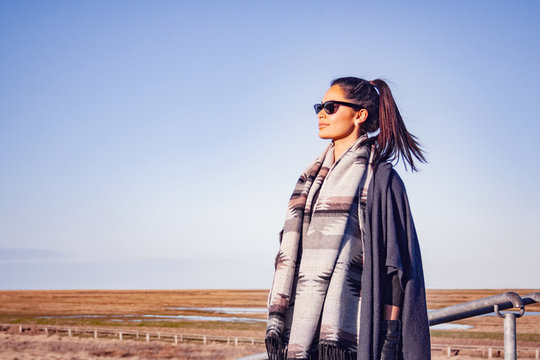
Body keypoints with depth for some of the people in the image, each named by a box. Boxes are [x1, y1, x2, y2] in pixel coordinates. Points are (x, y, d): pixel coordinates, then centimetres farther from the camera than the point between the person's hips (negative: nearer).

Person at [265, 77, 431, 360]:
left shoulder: (379, 176, -1)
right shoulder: (315, 176, 19)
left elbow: (393, 261, -7)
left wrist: (390, 333, -13)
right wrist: (276, 320, 11)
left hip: (344, 324, -6)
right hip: (301, 324, 6)